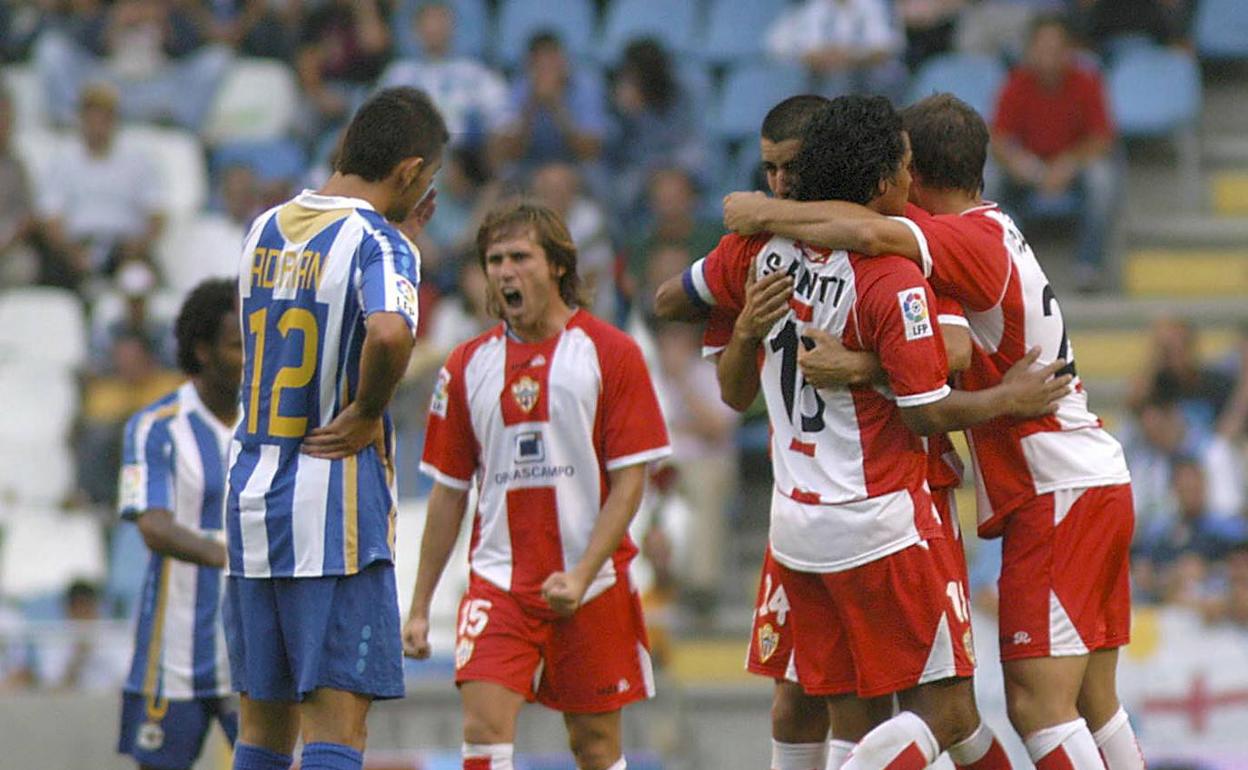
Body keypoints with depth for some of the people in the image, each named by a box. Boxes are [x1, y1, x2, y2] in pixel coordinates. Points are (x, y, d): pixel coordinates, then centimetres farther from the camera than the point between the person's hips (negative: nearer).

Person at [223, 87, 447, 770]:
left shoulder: (263, 232, 12)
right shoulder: (380, 245, -11)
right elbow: (389, 332, -32)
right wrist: (368, 413, -15)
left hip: (251, 500, 7)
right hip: (335, 504, -7)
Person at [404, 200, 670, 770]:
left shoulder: (609, 353, -2)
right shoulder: (468, 366, 7)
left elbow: (629, 481, -5)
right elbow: (449, 492, 12)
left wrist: (581, 576, -16)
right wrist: (420, 606, 10)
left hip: (592, 582, -2)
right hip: (498, 579, 2)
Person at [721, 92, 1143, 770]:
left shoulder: (970, 239, -15)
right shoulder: (993, 228, 15)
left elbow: (869, 232, -34)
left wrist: (767, 215, -20)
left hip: (1058, 496, -10)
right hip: (1098, 485, 10)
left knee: (1036, 705, -13)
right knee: (1091, 706, 11)